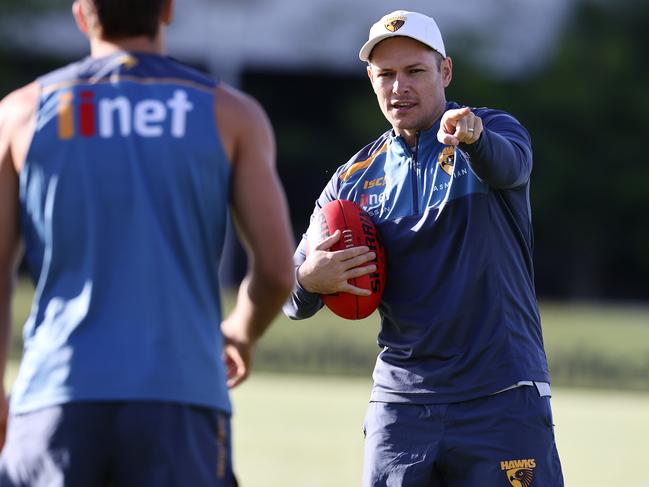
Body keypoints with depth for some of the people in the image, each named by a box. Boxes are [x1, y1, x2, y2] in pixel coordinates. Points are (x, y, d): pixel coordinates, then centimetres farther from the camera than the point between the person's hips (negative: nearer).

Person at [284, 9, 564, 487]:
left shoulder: (494, 133, -1)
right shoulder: (355, 180, 9)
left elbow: (508, 165, -27)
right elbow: (293, 300, 9)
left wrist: (473, 137, -51)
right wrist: (309, 280, -15)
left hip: (502, 400, -3)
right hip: (400, 400, 3)